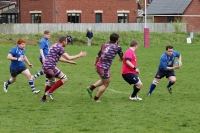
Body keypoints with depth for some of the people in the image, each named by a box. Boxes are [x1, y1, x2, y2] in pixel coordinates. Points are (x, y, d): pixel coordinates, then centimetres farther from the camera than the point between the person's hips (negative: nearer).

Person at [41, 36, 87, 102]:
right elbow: (68, 57, -14)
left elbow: (59, 58, 31)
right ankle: (50, 91, -10)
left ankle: (43, 98, 28)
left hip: (45, 66, 10)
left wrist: (69, 62, 33)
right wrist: (79, 55, -4)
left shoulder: (55, 46, 20)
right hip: (50, 66, -10)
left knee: (51, 82, 25)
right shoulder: (59, 47, -11)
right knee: (64, 78, -6)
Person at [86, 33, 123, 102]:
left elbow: (97, 56, 15)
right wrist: (121, 59, 36)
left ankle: (91, 88, 21)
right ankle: (96, 99, 21)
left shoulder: (105, 45, 10)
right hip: (104, 68, -7)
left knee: (106, 80, 29)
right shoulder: (117, 47, -3)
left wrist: (96, 62, 36)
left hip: (98, 65, 7)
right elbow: (122, 57, 11)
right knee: (105, 84, 14)